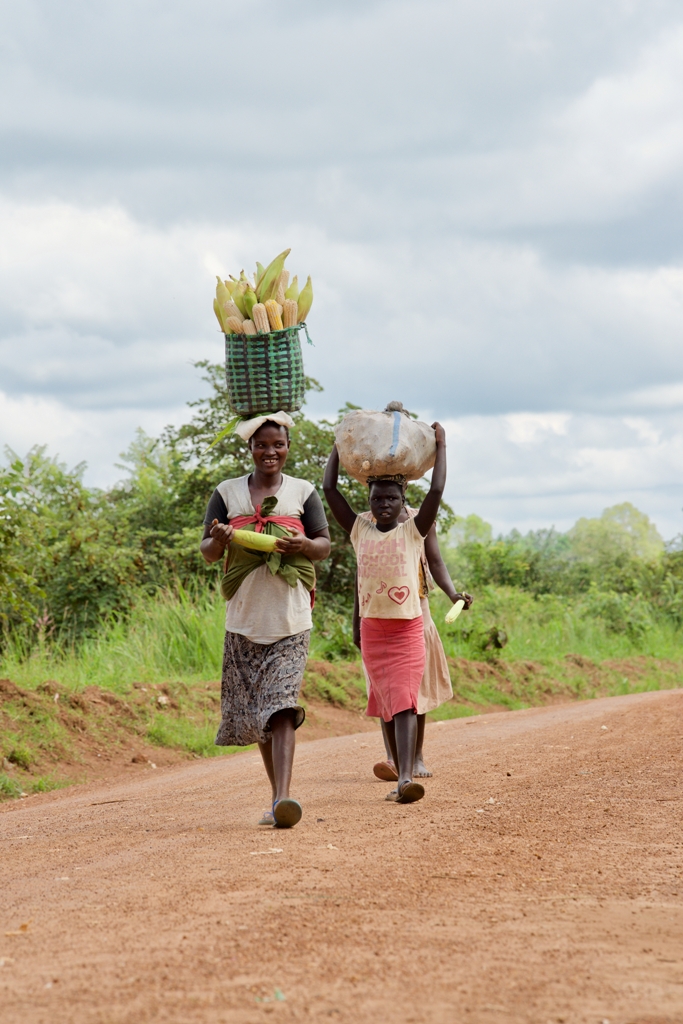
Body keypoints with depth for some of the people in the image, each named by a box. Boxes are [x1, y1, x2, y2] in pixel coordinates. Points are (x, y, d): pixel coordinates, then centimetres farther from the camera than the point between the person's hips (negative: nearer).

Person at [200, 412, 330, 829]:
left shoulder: (302, 492, 7)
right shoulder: (227, 493, 9)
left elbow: (325, 545, 8)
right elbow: (208, 554, 7)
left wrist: (303, 545, -15)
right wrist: (218, 539, -18)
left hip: (290, 621, -3)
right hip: (244, 621, 3)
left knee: (281, 707, -17)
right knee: (254, 714, 6)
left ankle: (283, 799, -26)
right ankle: (277, 796, 19)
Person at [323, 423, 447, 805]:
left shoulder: (412, 531, -1)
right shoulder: (360, 530, 6)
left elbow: (436, 491, -10)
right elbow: (330, 489, 4)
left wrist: (440, 445, -4)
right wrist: (340, 446, 8)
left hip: (408, 630, -3)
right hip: (373, 630, 3)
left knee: (404, 702, -14)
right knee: (386, 704, 8)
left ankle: (406, 778, -25)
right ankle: (401, 773, 17)